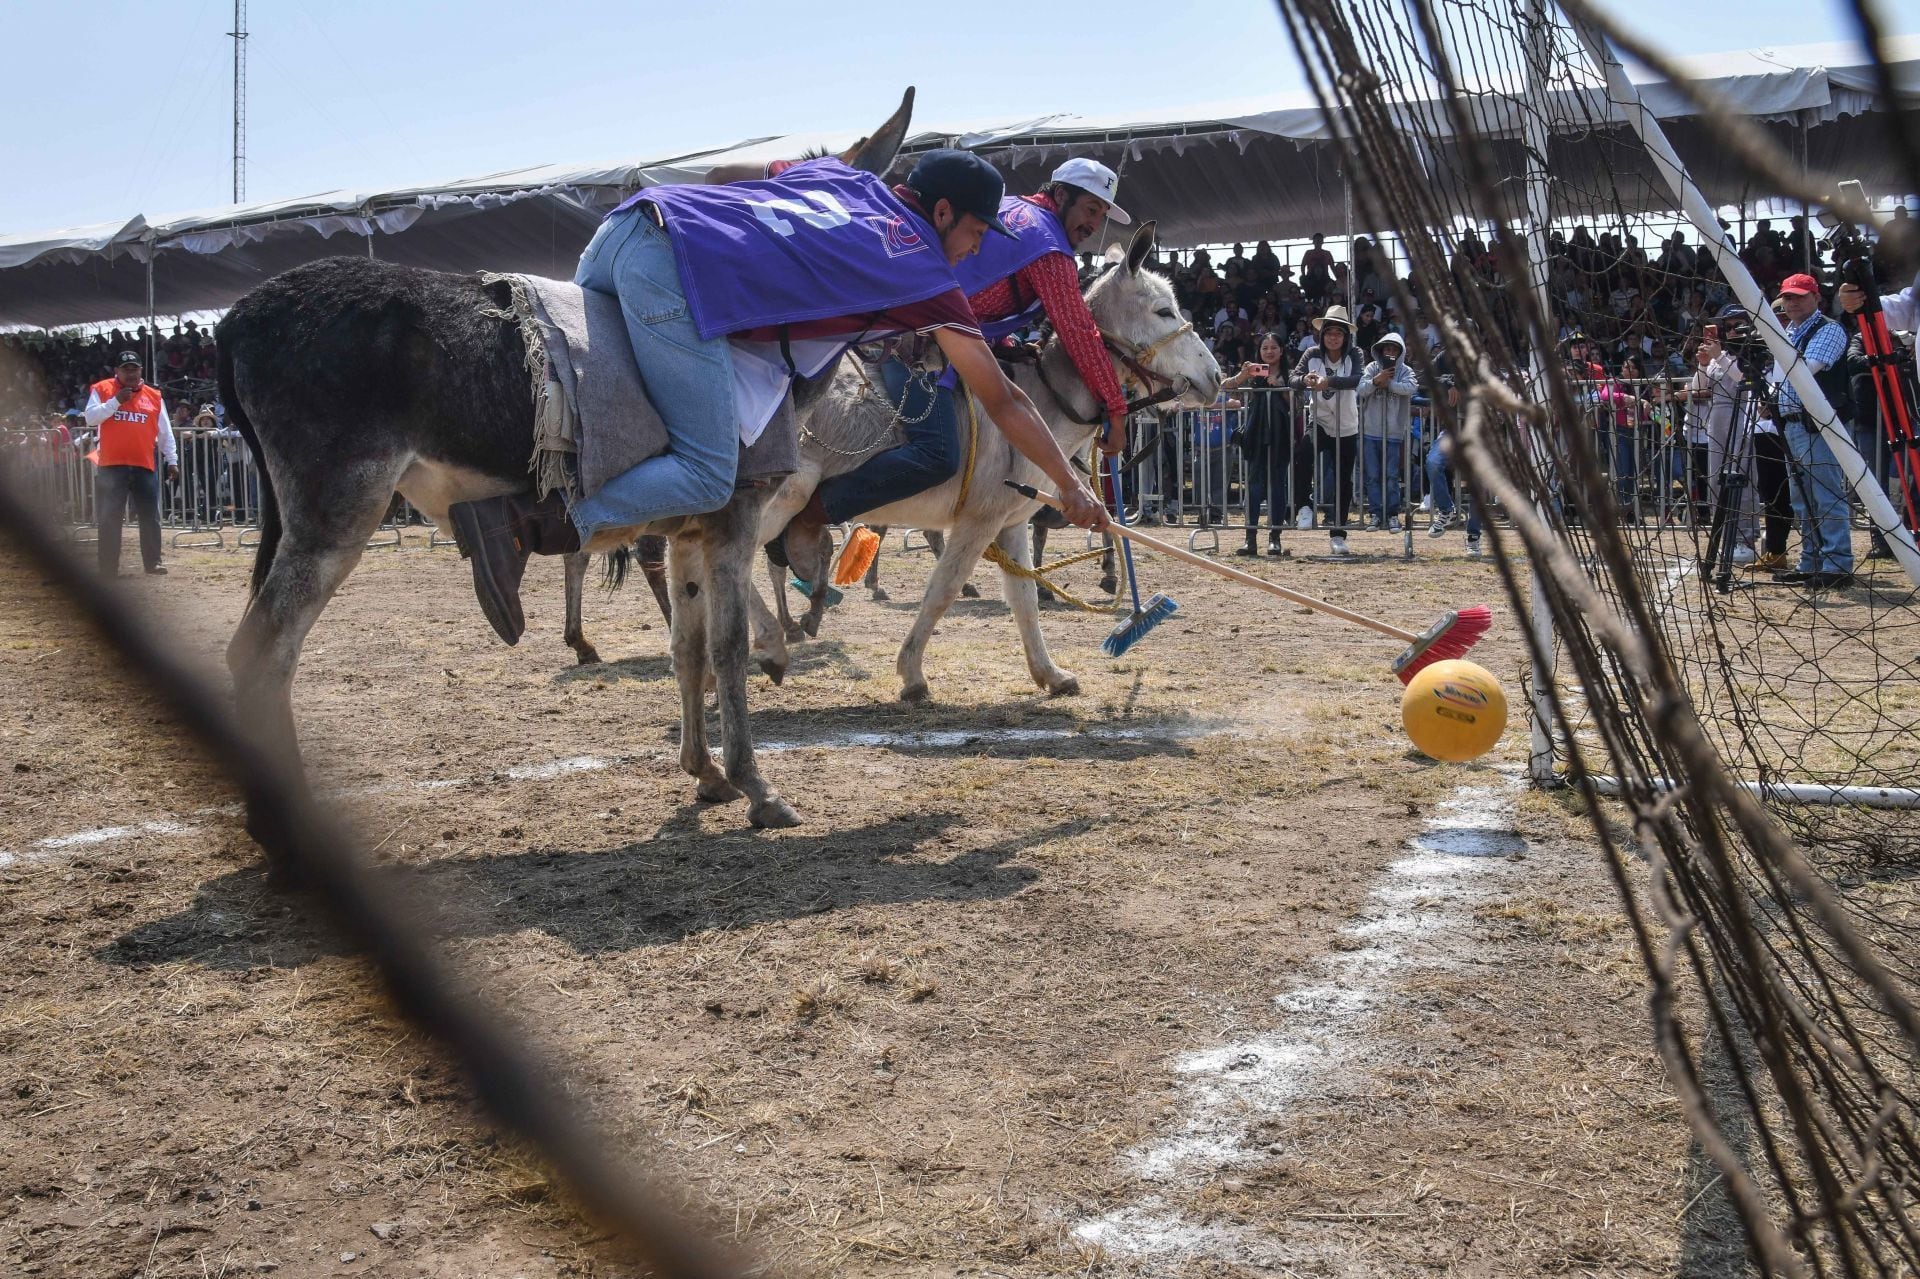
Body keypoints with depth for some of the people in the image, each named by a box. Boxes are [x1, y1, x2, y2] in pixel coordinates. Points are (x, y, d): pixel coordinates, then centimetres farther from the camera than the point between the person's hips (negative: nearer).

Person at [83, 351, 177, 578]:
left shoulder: (154, 396, 10)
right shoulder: (102, 389, 3)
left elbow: (164, 432, 13)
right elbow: (91, 418, -9)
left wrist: (171, 461, 10)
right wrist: (116, 401, -15)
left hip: (144, 466, 3)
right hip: (111, 466, -3)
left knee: (150, 516, 5)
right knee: (110, 518, -2)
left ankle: (152, 563, 15)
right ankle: (108, 569, 1)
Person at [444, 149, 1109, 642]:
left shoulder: (845, 176, 28)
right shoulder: (929, 277, 12)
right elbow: (1004, 403, 19)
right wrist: (1070, 485, 30)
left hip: (632, 219, 8)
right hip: (678, 276, -8)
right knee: (706, 478, -7)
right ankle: (527, 521, -22)